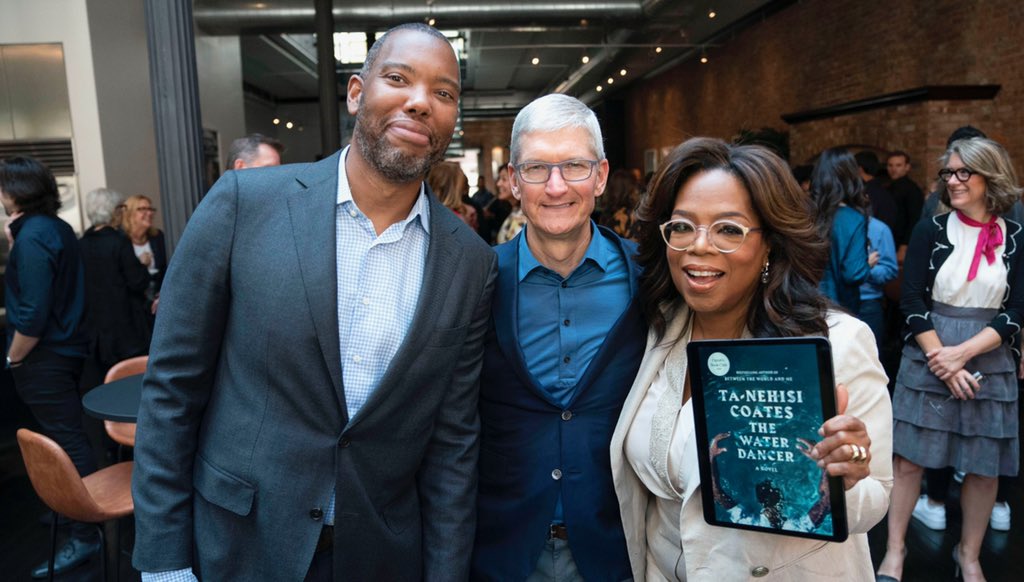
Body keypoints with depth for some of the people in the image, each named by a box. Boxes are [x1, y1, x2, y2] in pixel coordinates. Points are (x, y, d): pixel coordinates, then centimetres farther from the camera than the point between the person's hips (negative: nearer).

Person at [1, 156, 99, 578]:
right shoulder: (56, 227, 9)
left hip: (44, 356, -10)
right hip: (65, 347, 10)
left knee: (67, 442, -4)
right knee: (69, 436, 19)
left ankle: (84, 537, 5)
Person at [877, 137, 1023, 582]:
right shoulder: (930, 230, -2)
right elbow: (912, 302, -6)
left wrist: (962, 353, -15)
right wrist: (940, 359, -13)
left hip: (988, 362, 2)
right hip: (928, 359, -1)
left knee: (984, 467, 9)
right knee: (910, 459, 2)